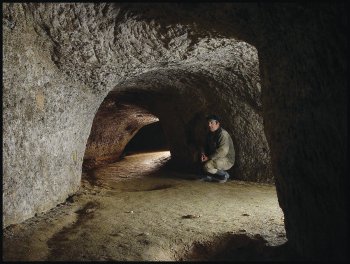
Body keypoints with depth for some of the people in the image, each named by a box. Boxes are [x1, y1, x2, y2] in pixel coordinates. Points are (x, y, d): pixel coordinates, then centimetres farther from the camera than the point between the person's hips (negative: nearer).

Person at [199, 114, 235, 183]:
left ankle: (224, 175, -4)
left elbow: (223, 151, -30)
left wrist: (209, 157, -27)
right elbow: (206, 146, 14)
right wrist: (203, 153, -9)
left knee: (207, 166, -26)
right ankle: (209, 176, 12)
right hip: (217, 158, 9)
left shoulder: (223, 134, -20)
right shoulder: (210, 134, 8)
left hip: (227, 160, -9)